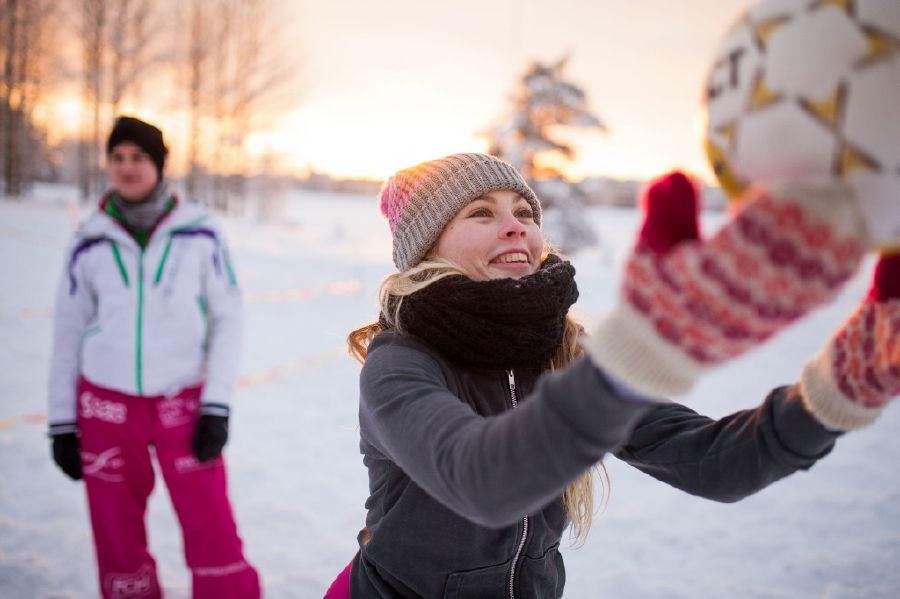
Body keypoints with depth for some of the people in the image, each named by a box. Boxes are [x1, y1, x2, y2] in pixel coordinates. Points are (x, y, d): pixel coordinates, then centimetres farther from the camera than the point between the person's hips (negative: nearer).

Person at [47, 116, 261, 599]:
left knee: (211, 527, -4)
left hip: (183, 402, -2)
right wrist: (61, 421, 6)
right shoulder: (90, 241, 0)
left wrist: (217, 406, -8)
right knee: (117, 532, 9)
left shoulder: (198, 232, -5)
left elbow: (228, 316, -2)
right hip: (107, 404, 2)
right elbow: (68, 332, 7)